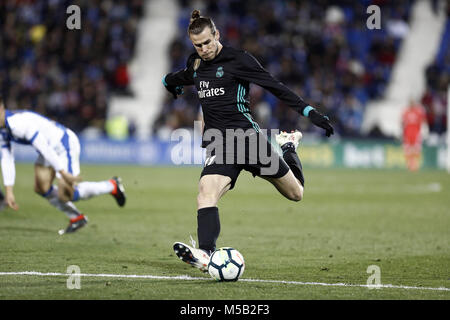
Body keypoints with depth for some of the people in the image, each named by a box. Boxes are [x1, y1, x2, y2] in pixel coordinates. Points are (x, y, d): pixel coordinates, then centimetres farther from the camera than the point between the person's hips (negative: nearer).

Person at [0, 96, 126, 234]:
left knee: (65, 195, -10)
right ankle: (76, 218, 18)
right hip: (51, 148, 10)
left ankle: (112, 186, 6)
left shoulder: (18, 123, -31)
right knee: (41, 188, 2)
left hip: (65, 144, -10)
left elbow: (43, 148, -31)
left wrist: (63, 173, -29)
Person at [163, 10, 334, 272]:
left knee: (295, 193, 8)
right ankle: (206, 255, -40)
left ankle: (289, 148, 39)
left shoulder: (237, 59, -7)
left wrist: (310, 112, -12)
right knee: (206, 193, -25)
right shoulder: (196, 64, 11)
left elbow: (275, 87, -8)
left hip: (247, 136, -4)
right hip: (218, 146, 4)